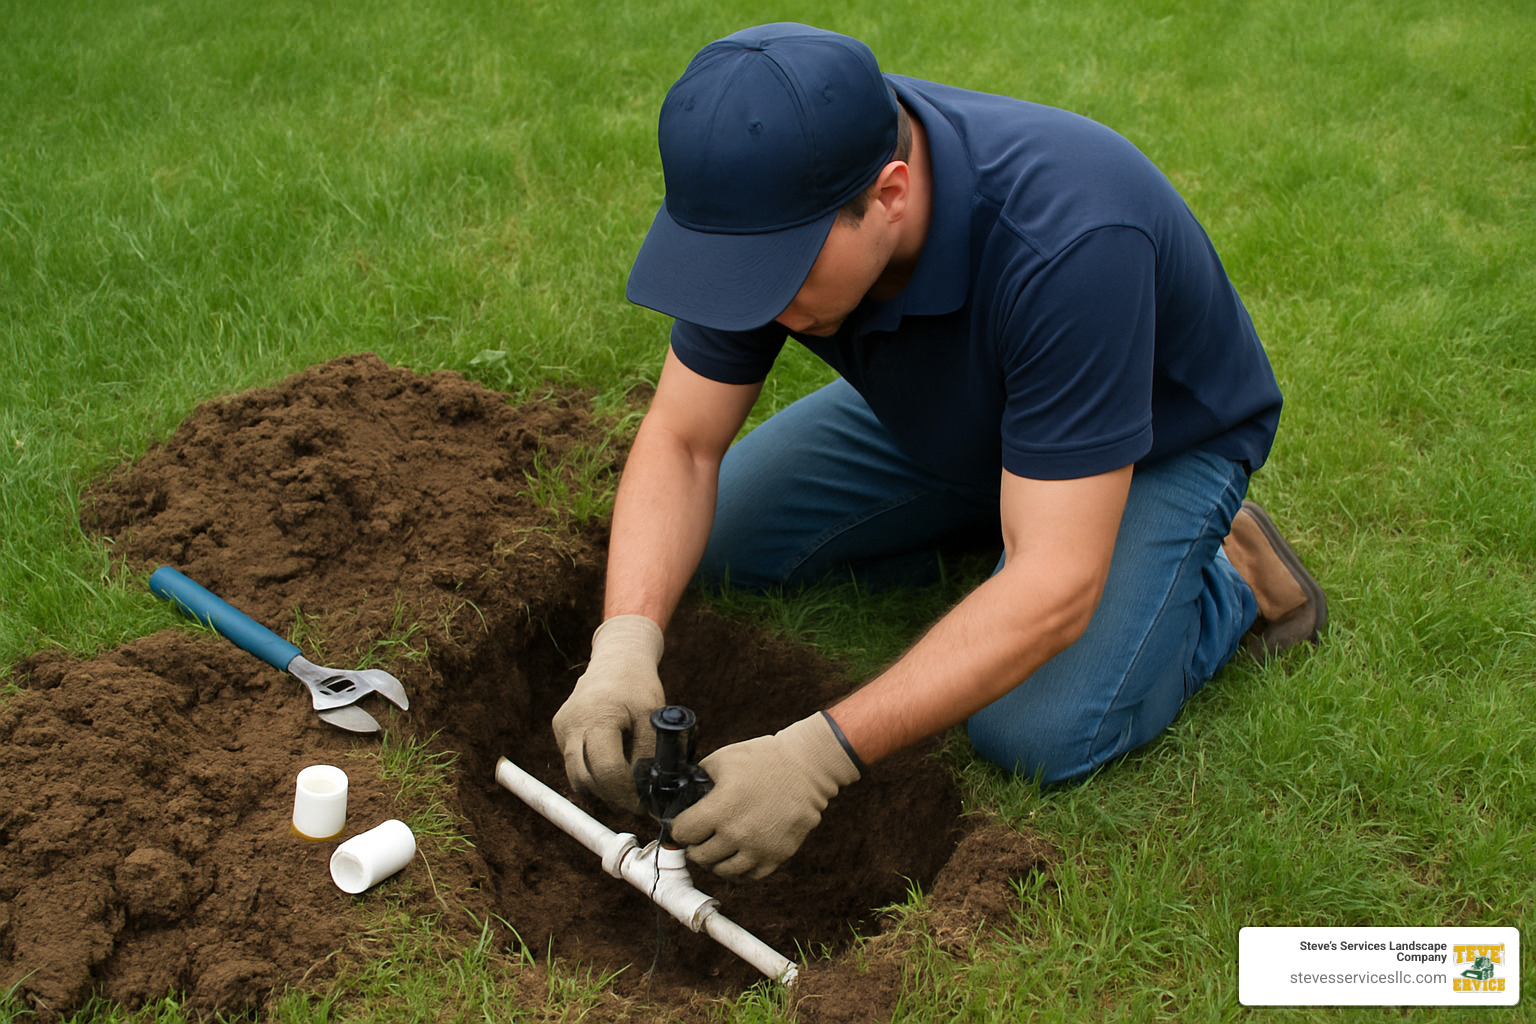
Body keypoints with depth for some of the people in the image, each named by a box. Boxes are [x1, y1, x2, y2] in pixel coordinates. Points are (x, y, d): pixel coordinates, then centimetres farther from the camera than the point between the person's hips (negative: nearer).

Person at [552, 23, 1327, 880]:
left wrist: (821, 754, -46)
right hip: (951, 415, 6)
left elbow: (1056, 589, -42)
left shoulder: (1068, 242, -43)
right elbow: (682, 443, -19)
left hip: (1156, 438, -5)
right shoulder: (780, 193, -25)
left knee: (1038, 732, -25)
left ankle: (1229, 579, 3)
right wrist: (625, 644, -36)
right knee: (703, 547, -1)